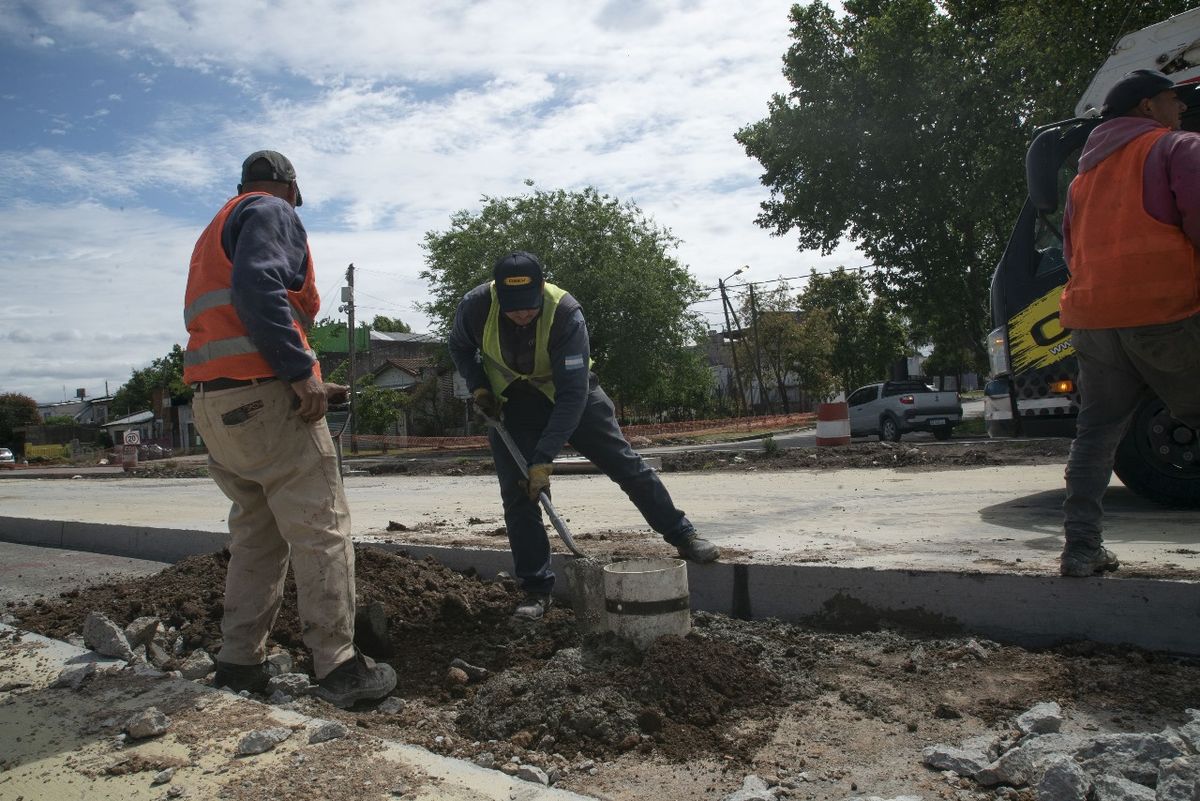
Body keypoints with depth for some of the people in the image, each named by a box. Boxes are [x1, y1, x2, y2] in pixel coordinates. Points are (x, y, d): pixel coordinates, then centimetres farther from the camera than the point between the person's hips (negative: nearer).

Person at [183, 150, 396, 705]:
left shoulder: (216, 230, 29)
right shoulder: (273, 212, 1)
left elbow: (206, 317, 23)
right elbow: (257, 287, -18)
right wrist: (301, 372, -22)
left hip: (212, 400, 10)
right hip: (264, 393, -9)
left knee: (256, 532, 15)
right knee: (320, 528, -7)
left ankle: (240, 663, 18)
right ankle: (338, 667, -6)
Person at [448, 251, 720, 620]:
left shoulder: (565, 313, -34)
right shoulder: (476, 306, -24)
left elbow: (573, 394, -34)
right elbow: (460, 347, 2)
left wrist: (544, 459, -36)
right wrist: (478, 386, -15)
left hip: (569, 391, -2)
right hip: (509, 402, 2)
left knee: (624, 462, -4)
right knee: (517, 494, -5)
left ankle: (683, 536, 11)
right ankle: (536, 590, 5)